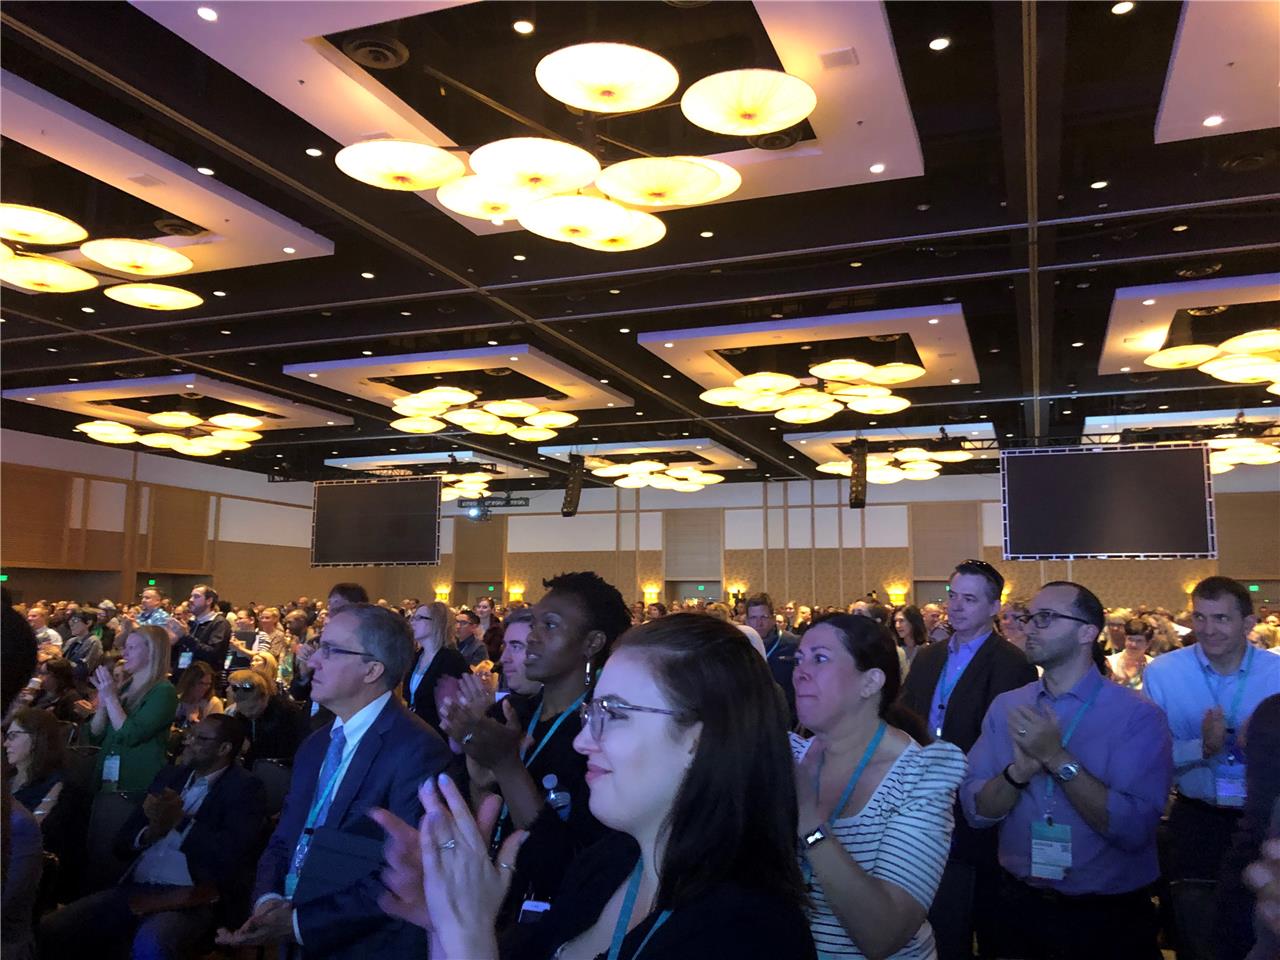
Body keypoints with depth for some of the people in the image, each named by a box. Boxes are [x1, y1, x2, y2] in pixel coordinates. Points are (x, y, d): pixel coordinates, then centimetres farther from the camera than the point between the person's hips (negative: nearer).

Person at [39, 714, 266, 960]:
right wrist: (150, 834, -5)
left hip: (191, 898, -6)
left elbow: (230, 854, -17)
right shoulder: (169, 776, 17)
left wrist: (180, 821, -12)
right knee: (50, 931, -10)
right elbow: (122, 843, 17)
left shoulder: (243, 788, -3)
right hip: (135, 889, 7)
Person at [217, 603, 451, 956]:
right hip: (290, 939, 7)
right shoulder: (316, 745, 11)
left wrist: (301, 923, -16)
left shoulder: (417, 751, -16)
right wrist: (268, 899, -6)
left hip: (361, 946, -6)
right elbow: (283, 841, 12)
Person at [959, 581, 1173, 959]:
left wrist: (1057, 759, -26)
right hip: (1021, 905, 3)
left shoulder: (1138, 714, -13)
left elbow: (1135, 829, -21)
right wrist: (1020, 770, -23)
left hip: (1111, 916, -3)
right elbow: (976, 811, -6)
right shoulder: (1005, 707, -1)